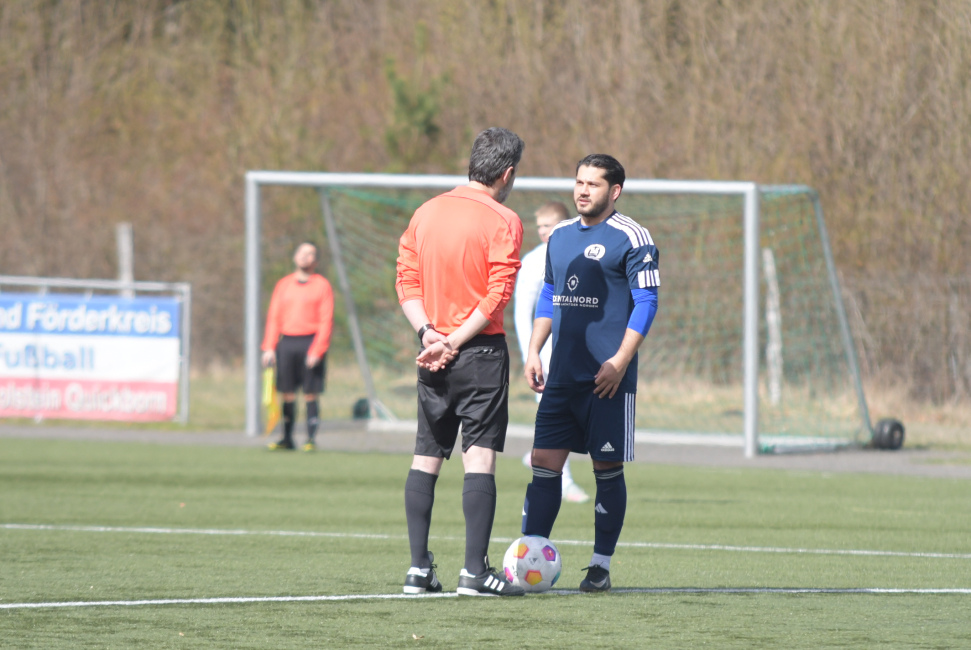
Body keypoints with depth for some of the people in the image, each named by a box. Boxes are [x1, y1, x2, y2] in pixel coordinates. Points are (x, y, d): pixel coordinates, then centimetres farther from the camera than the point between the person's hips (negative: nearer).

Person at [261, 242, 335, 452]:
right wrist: (269, 348, 2)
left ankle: (311, 439, -1)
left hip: (310, 343, -3)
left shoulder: (322, 285, 3)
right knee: (287, 394, 4)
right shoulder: (283, 285, 14)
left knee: (310, 394, -4)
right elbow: (273, 317, 12)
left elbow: (326, 320, -3)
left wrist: (317, 350, -13)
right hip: (286, 343, 3)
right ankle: (287, 438, 9)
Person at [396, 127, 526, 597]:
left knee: (426, 457, 9)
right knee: (479, 457, -5)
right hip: (481, 352, -5)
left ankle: (419, 569, 7)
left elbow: (407, 281, 6)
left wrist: (428, 332, -3)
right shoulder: (502, 222, -8)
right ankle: (475, 571, -11)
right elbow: (497, 296, -14)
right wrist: (454, 342, -11)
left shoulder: (426, 213, 9)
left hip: (434, 352, 5)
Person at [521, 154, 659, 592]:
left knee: (608, 469, 1)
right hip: (562, 376, 6)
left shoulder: (630, 238, -5)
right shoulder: (560, 236, 15)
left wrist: (619, 363, -15)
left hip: (607, 379, -6)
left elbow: (646, 303, -9)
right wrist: (533, 352, 11)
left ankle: (601, 567, 9)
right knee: (544, 463, -1)